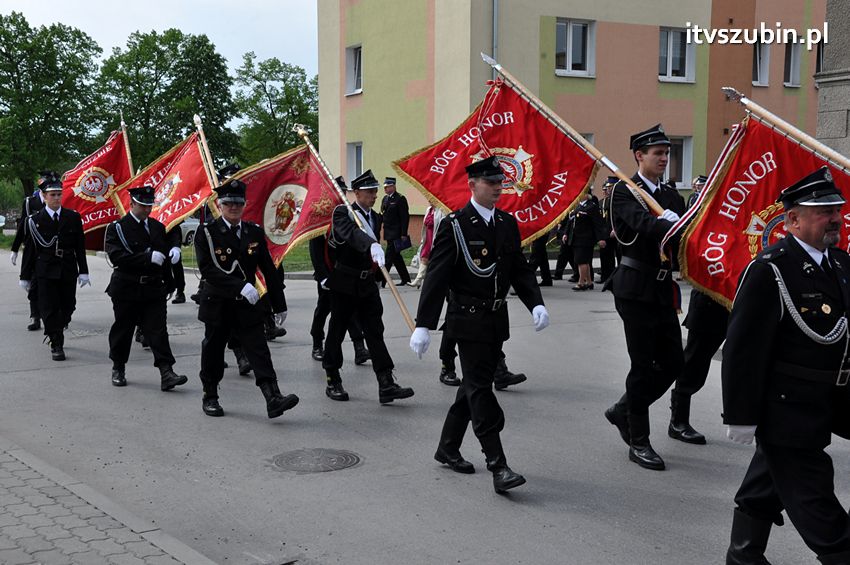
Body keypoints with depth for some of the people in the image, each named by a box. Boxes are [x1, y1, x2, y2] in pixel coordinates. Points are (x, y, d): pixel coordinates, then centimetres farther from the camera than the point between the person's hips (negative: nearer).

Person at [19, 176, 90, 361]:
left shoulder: (73, 217, 4)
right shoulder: (34, 220, 0)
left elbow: (80, 247, 5)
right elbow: (29, 250, 3)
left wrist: (83, 271, 0)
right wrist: (25, 276, 4)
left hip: (68, 271, 2)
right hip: (45, 272, -2)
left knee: (68, 306, 8)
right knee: (49, 309, -4)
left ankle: (56, 333, 34)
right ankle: (56, 345, 5)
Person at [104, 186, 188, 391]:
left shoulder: (157, 227, 11)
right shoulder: (117, 228, -4)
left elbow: (169, 244, 24)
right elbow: (116, 257, -17)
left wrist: (174, 250, -2)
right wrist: (148, 257, -24)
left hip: (154, 289, 3)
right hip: (127, 289, -2)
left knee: (158, 331, -5)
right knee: (122, 330, 11)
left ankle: (166, 373, -10)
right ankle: (118, 369, 29)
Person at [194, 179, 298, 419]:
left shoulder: (255, 232, 5)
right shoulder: (206, 232, -6)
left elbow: (269, 271, 8)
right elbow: (208, 270, -17)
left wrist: (279, 305, 7)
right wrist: (241, 286, -27)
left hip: (247, 305, 2)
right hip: (217, 304, -2)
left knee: (259, 351, -7)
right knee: (213, 351, 11)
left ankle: (273, 398, -14)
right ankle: (210, 397, 28)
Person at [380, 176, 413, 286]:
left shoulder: (400, 199, -10)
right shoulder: (385, 199, 13)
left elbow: (405, 217, -14)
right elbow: (382, 215, 16)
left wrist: (404, 234, -18)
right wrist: (377, 231, 10)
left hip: (396, 234, -8)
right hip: (388, 233, 8)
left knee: (389, 257, -8)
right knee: (396, 257, 14)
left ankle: (381, 281, -9)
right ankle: (405, 279, 24)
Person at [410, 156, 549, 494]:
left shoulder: (508, 224, 9)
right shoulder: (455, 225, -10)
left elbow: (520, 269, 11)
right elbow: (436, 277, -13)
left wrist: (536, 304, -6)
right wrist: (423, 326, -19)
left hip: (497, 321, 7)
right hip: (468, 320, -7)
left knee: (475, 386, 14)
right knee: (480, 389, -7)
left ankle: (448, 449, 29)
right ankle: (498, 466, -6)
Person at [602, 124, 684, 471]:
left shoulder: (668, 193, 15)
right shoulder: (624, 191, -9)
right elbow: (643, 221, -27)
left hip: (663, 290, 7)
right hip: (636, 290, -7)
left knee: (673, 363, 8)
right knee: (643, 365, -2)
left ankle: (623, 411, 29)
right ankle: (638, 442, 11)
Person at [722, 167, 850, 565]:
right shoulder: (769, 271, -19)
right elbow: (743, 349, -19)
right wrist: (740, 416, -17)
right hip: (785, 410, -8)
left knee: (766, 488, 21)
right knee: (817, 506, 1)